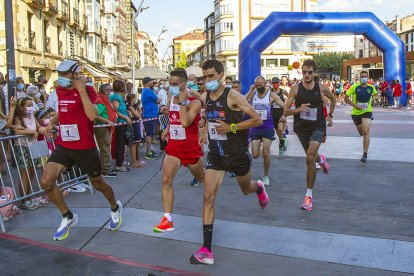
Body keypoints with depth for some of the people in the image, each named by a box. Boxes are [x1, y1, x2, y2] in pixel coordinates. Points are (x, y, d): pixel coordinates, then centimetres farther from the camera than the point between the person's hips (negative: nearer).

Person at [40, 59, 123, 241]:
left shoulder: (87, 90, -12)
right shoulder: (60, 90, 6)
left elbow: (92, 115, -31)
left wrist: (82, 89, -28)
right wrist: (52, 122, 14)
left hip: (85, 148, -5)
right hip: (63, 146, 5)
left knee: (98, 184, 12)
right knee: (46, 182, -10)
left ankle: (115, 208, 43)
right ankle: (67, 217, 12)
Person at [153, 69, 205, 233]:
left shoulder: (194, 102, -16)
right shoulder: (171, 99, 7)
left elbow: (185, 122, -32)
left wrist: (182, 102, -27)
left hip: (190, 147, -5)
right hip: (173, 146, 5)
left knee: (202, 179, 15)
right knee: (166, 180, -10)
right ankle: (167, 220, -8)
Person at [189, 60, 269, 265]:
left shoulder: (233, 96, -16)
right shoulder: (206, 97, 2)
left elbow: (257, 120, -17)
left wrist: (231, 128, -24)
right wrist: (205, 131, 7)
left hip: (237, 153, -3)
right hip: (216, 154, 4)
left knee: (246, 189, 21)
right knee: (208, 197, -9)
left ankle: (259, 188, 63)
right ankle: (206, 250, -7)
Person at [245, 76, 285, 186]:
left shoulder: (272, 95, -4)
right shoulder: (253, 93, 4)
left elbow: (285, 106, -6)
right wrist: (250, 90, -11)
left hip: (267, 127, -2)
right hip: (255, 127, 2)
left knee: (266, 154, -10)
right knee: (255, 155, 2)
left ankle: (266, 176, 11)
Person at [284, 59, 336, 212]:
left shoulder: (322, 88, -7)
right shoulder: (295, 89, -9)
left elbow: (333, 98, 16)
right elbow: (285, 111, -8)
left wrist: (330, 115, 15)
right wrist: (298, 109, -26)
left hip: (317, 127, -2)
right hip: (301, 128, 3)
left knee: (310, 158, -22)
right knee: (311, 157, 21)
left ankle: (309, 195, -10)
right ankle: (321, 160, 63)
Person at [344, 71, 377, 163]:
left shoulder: (371, 87, -1)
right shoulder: (355, 87, -8)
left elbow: (375, 93, 23)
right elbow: (346, 98, -8)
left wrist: (370, 101, 10)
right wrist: (355, 105, -18)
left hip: (367, 112, -1)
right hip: (356, 112, 1)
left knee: (366, 132, -18)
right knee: (361, 133, 16)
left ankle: (365, 154, -16)